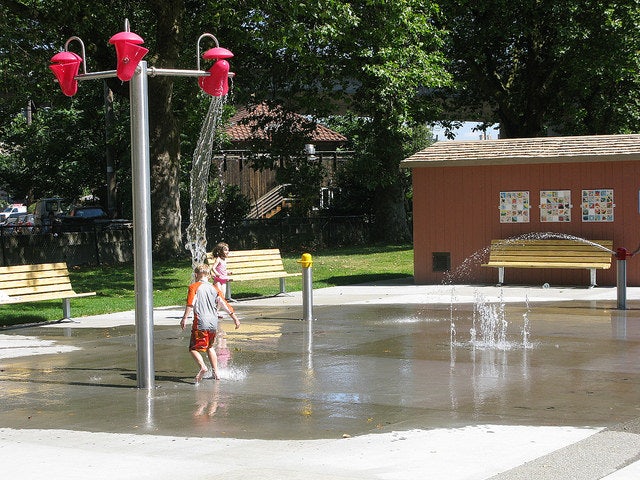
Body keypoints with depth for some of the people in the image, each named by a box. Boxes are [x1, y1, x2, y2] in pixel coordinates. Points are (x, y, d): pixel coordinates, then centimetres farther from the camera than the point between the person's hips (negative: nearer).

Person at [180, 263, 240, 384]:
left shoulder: (194, 287, 1)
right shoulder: (214, 288, 13)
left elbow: (190, 304, -12)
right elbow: (225, 304, 12)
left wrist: (184, 318, -15)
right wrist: (235, 318, 17)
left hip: (200, 323, -6)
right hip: (213, 323, 6)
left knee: (194, 348, -4)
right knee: (210, 347, 24)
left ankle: (202, 366, -30)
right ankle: (215, 372, 20)